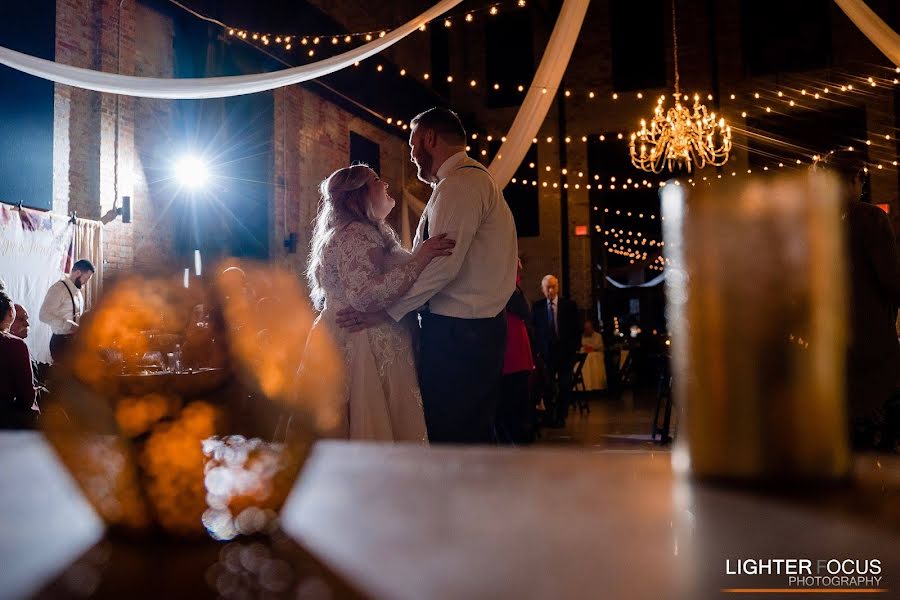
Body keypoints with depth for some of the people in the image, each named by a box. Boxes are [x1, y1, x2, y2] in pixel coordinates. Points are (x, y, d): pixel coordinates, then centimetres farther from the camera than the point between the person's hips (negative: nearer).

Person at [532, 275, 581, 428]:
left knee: (565, 386, 1)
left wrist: (575, 347, -1)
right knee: (547, 387, -3)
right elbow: (534, 330, 5)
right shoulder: (537, 307, 4)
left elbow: (577, 329, 5)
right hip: (546, 352, 0)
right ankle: (549, 417, 8)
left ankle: (561, 417, 10)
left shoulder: (569, 305, 3)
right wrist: (537, 349, -2)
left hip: (566, 352, 0)